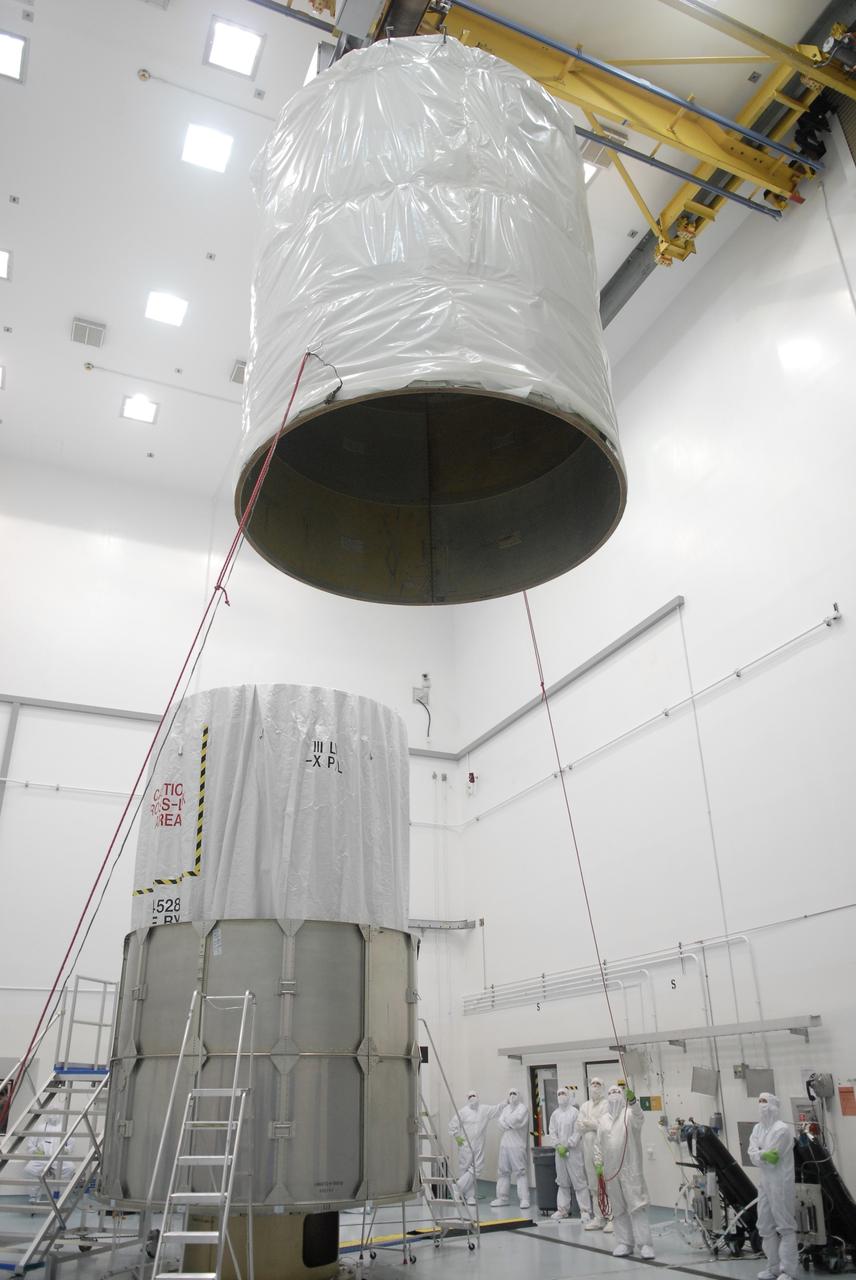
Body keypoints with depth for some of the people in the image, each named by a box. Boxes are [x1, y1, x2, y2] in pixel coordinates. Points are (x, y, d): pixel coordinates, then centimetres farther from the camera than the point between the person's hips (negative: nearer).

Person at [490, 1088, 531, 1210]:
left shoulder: (523, 1107, 0)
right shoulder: (505, 1108, 17)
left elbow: (516, 1120, -14)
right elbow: (501, 1123, 4)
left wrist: (506, 1121, 1)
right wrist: (512, 1124, -11)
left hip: (518, 1145, -6)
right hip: (504, 1143, 6)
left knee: (520, 1171, -7)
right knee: (503, 1171, 9)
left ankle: (524, 1199, -6)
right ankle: (502, 1197, 16)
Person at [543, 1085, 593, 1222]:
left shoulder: (575, 1112, -7)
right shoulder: (555, 1114, 9)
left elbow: (578, 1132, -10)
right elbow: (552, 1132, 8)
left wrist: (567, 1146, -12)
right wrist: (558, 1146, -6)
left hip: (574, 1151, -5)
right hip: (559, 1151, 5)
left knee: (579, 1181, -4)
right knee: (562, 1182, 13)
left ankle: (585, 1211, 0)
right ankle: (563, 1209, 22)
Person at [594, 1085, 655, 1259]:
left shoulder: (630, 1114, -4)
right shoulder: (603, 1119, 12)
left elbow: (639, 1117, -28)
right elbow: (598, 1144, 16)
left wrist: (632, 1100, -46)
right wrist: (598, 1163, 8)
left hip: (630, 1169, -5)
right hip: (611, 1171, 5)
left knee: (637, 1205, -7)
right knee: (618, 1208, 10)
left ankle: (645, 1244, -4)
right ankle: (624, 1243, 18)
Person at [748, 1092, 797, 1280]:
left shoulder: (782, 1129, -14)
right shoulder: (757, 1128, 10)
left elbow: (771, 1160, -18)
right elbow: (752, 1154, -3)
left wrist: (759, 1155, -3)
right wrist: (764, 1155, -22)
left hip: (780, 1183, -8)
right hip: (764, 1183, 8)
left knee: (785, 1227, -4)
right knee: (766, 1227, 14)